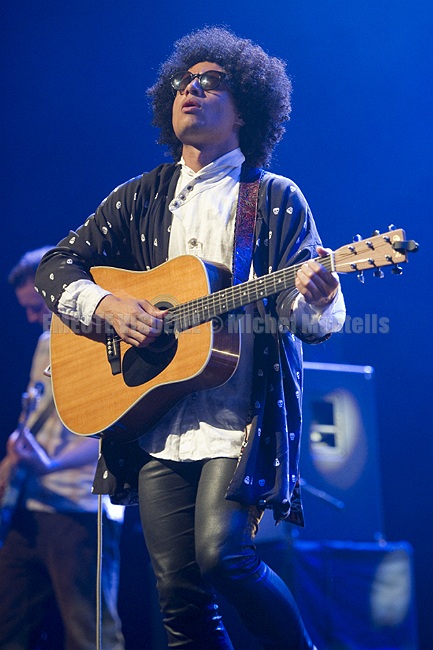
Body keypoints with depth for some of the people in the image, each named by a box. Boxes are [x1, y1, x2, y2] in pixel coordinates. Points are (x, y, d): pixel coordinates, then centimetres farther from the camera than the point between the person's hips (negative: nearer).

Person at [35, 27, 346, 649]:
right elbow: (56, 267, 14)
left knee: (222, 551, -21)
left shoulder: (277, 199, 6)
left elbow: (319, 318, 1)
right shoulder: (138, 198, 16)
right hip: (153, 418, 4)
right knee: (179, 591, -3)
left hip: (242, 418, -3)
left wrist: (315, 300, -24)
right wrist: (109, 304, -7)